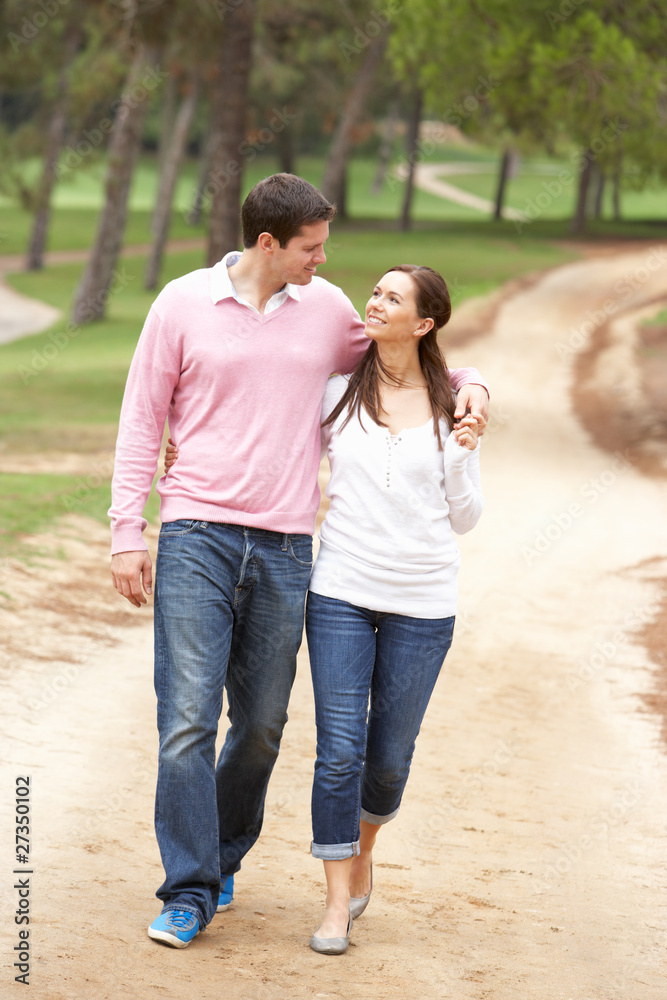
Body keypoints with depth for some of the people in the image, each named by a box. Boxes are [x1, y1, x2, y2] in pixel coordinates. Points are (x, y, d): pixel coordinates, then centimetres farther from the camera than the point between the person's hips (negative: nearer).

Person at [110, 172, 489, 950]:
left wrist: (466, 380, 6)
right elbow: (142, 420, 5)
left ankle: (223, 859, 27)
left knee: (261, 726, 7)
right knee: (188, 719, -10)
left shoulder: (328, 309, 9)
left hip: (284, 549, 3)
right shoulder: (183, 303, 1)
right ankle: (189, 892, -5)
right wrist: (126, 533, 1)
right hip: (197, 536, -3)